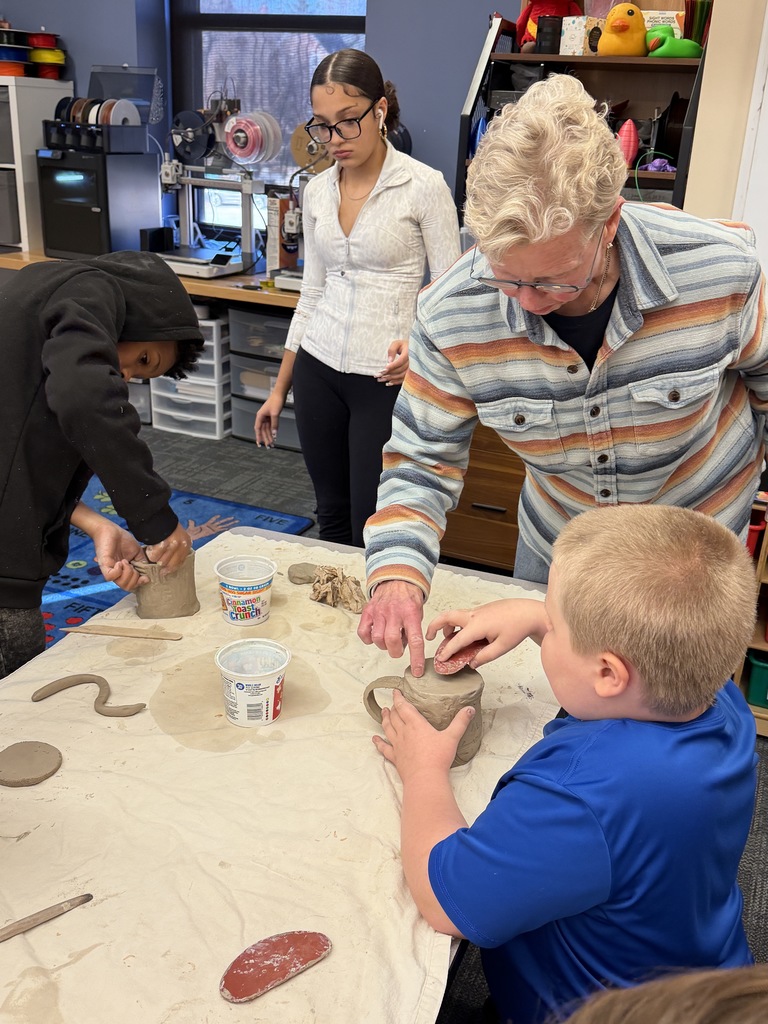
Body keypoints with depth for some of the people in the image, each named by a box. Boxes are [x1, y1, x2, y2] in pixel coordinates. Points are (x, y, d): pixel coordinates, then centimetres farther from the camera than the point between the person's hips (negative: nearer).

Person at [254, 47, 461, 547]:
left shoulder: (424, 186, -10)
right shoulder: (317, 191, 7)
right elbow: (312, 292, 13)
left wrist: (420, 341, -28)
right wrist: (280, 389, 14)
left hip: (386, 377, -5)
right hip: (319, 371, 5)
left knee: (372, 531, 0)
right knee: (332, 518, 15)